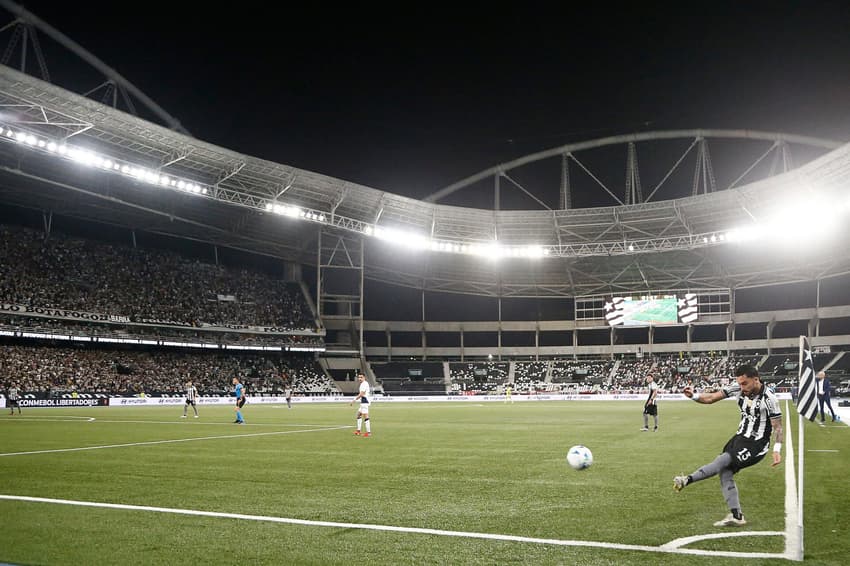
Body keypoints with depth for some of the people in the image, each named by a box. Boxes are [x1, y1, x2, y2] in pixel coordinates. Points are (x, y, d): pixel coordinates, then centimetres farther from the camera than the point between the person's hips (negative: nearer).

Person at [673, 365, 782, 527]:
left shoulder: (769, 399, -18)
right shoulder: (738, 388, -4)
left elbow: (777, 427, -12)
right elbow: (711, 398, -2)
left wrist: (777, 450, -21)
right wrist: (693, 396, -19)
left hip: (756, 444, -7)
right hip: (741, 437, 7)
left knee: (723, 460, -22)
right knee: (725, 473, -3)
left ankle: (688, 480, -18)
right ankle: (736, 515, 3)